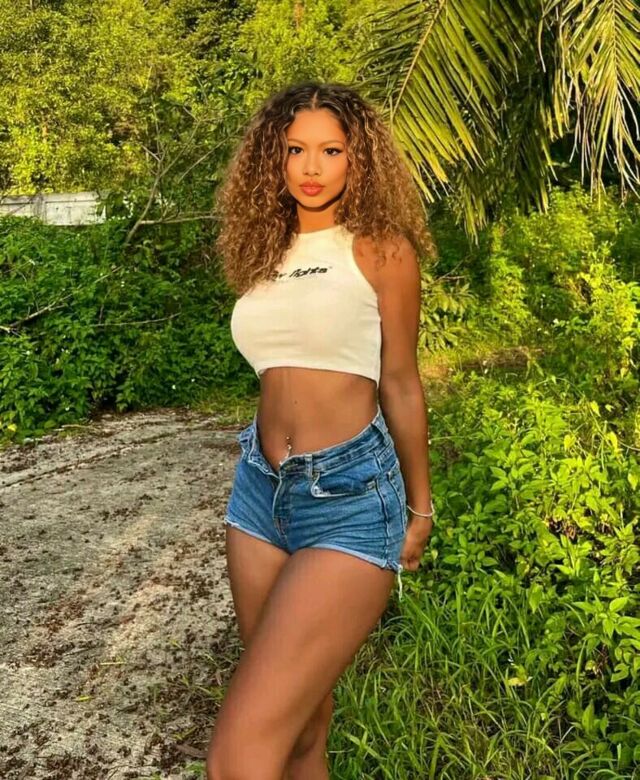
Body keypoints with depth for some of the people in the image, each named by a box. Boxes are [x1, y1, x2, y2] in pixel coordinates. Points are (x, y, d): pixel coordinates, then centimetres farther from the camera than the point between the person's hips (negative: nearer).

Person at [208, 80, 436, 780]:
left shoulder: (381, 249, -2)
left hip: (351, 494, -6)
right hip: (261, 487, 6)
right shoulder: (264, 254, 12)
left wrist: (420, 506, 9)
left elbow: (400, 384, 3)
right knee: (294, 715, 15)